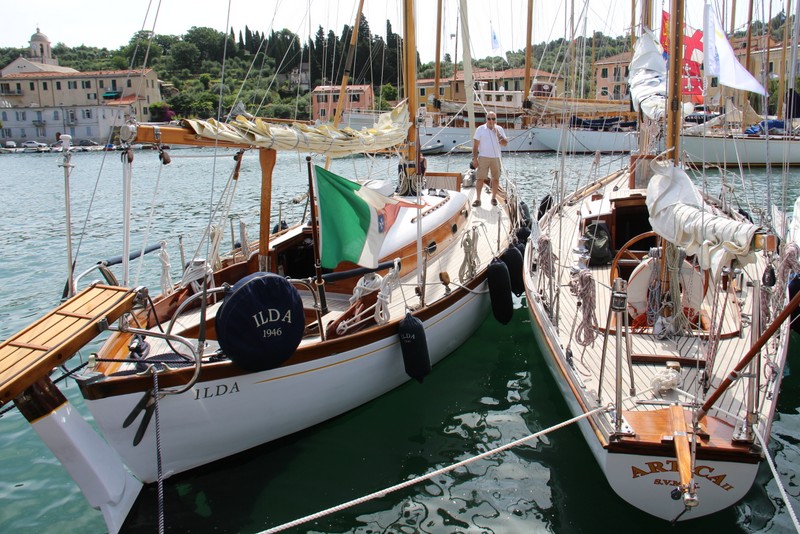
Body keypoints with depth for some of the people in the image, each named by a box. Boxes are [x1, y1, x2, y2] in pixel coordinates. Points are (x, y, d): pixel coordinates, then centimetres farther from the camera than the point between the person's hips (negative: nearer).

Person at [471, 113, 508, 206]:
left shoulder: (499, 129, 5)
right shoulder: (480, 129, 0)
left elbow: (505, 144, 0)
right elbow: (475, 145, -1)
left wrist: (498, 134, -13)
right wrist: (474, 158, -7)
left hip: (496, 158, 2)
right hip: (483, 157, -2)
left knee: (496, 179, 6)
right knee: (480, 178, -5)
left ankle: (494, 197, 18)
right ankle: (478, 198, -3)